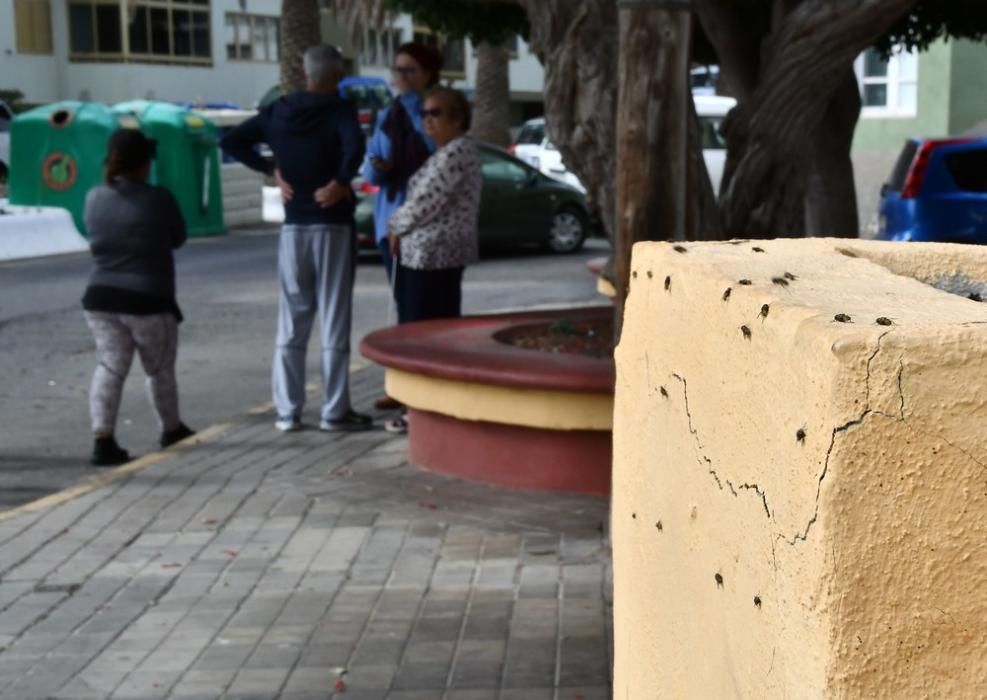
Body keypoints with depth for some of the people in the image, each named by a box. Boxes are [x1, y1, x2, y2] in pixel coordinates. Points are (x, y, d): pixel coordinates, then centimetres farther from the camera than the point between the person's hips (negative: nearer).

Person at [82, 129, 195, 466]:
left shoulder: (94, 198, 3)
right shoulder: (158, 199, -11)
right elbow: (178, 238, 4)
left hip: (99, 298, 4)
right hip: (147, 301, -4)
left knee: (109, 367, 5)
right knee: (160, 369, 15)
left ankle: (102, 439, -8)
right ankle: (171, 429, 32)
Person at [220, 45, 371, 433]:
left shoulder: (279, 111, 5)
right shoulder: (339, 110, -9)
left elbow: (232, 141, 6)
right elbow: (354, 146, -30)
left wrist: (272, 170, 5)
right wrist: (339, 182, -18)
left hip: (294, 226, 4)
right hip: (332, 226, -4)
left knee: (291, 321, 10)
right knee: (334, 320, 1)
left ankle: (287, 411, 11)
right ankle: (334, 410, 3)